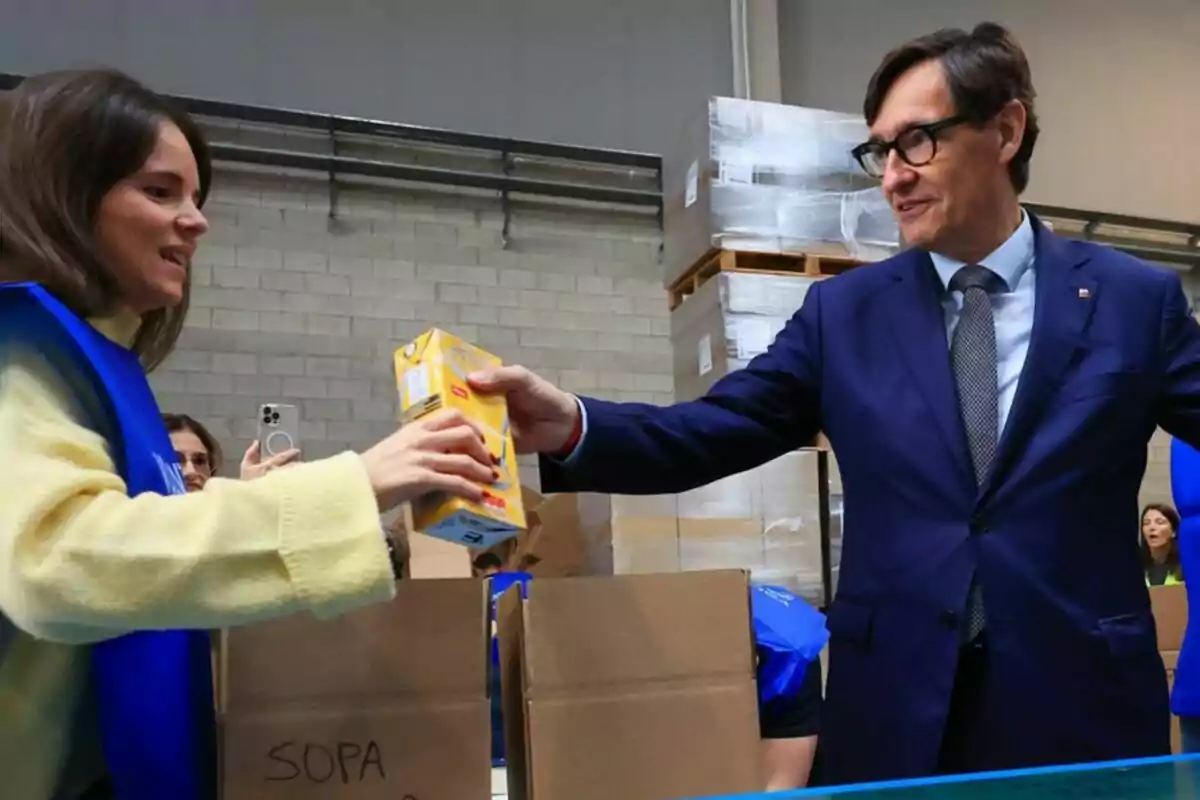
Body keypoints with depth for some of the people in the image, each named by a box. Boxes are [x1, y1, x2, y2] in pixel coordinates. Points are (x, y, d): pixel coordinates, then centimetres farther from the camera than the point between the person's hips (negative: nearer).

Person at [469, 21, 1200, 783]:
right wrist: (571, 424, -20)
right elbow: (708, 432, -3)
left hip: (1084, 705, -1)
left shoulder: (1138, 298, 1)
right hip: (896, 711, 2)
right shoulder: (846, 310, 4)